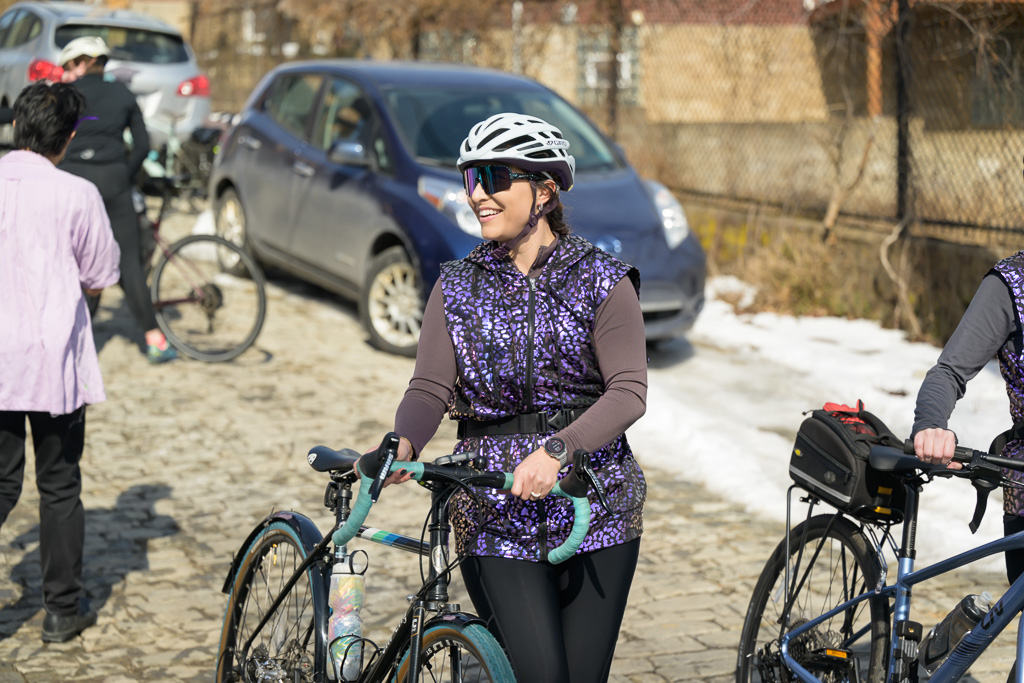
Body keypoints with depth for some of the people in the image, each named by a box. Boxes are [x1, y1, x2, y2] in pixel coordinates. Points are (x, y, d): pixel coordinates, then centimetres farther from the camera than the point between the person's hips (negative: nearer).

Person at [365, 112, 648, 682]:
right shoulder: (457, 287, 7)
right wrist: (403, 444, -22)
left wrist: (557, 450, -27)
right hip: (494, 513, 0)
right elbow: (431, 388, -2)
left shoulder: (603, 280, -1)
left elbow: (629, 392, -12)